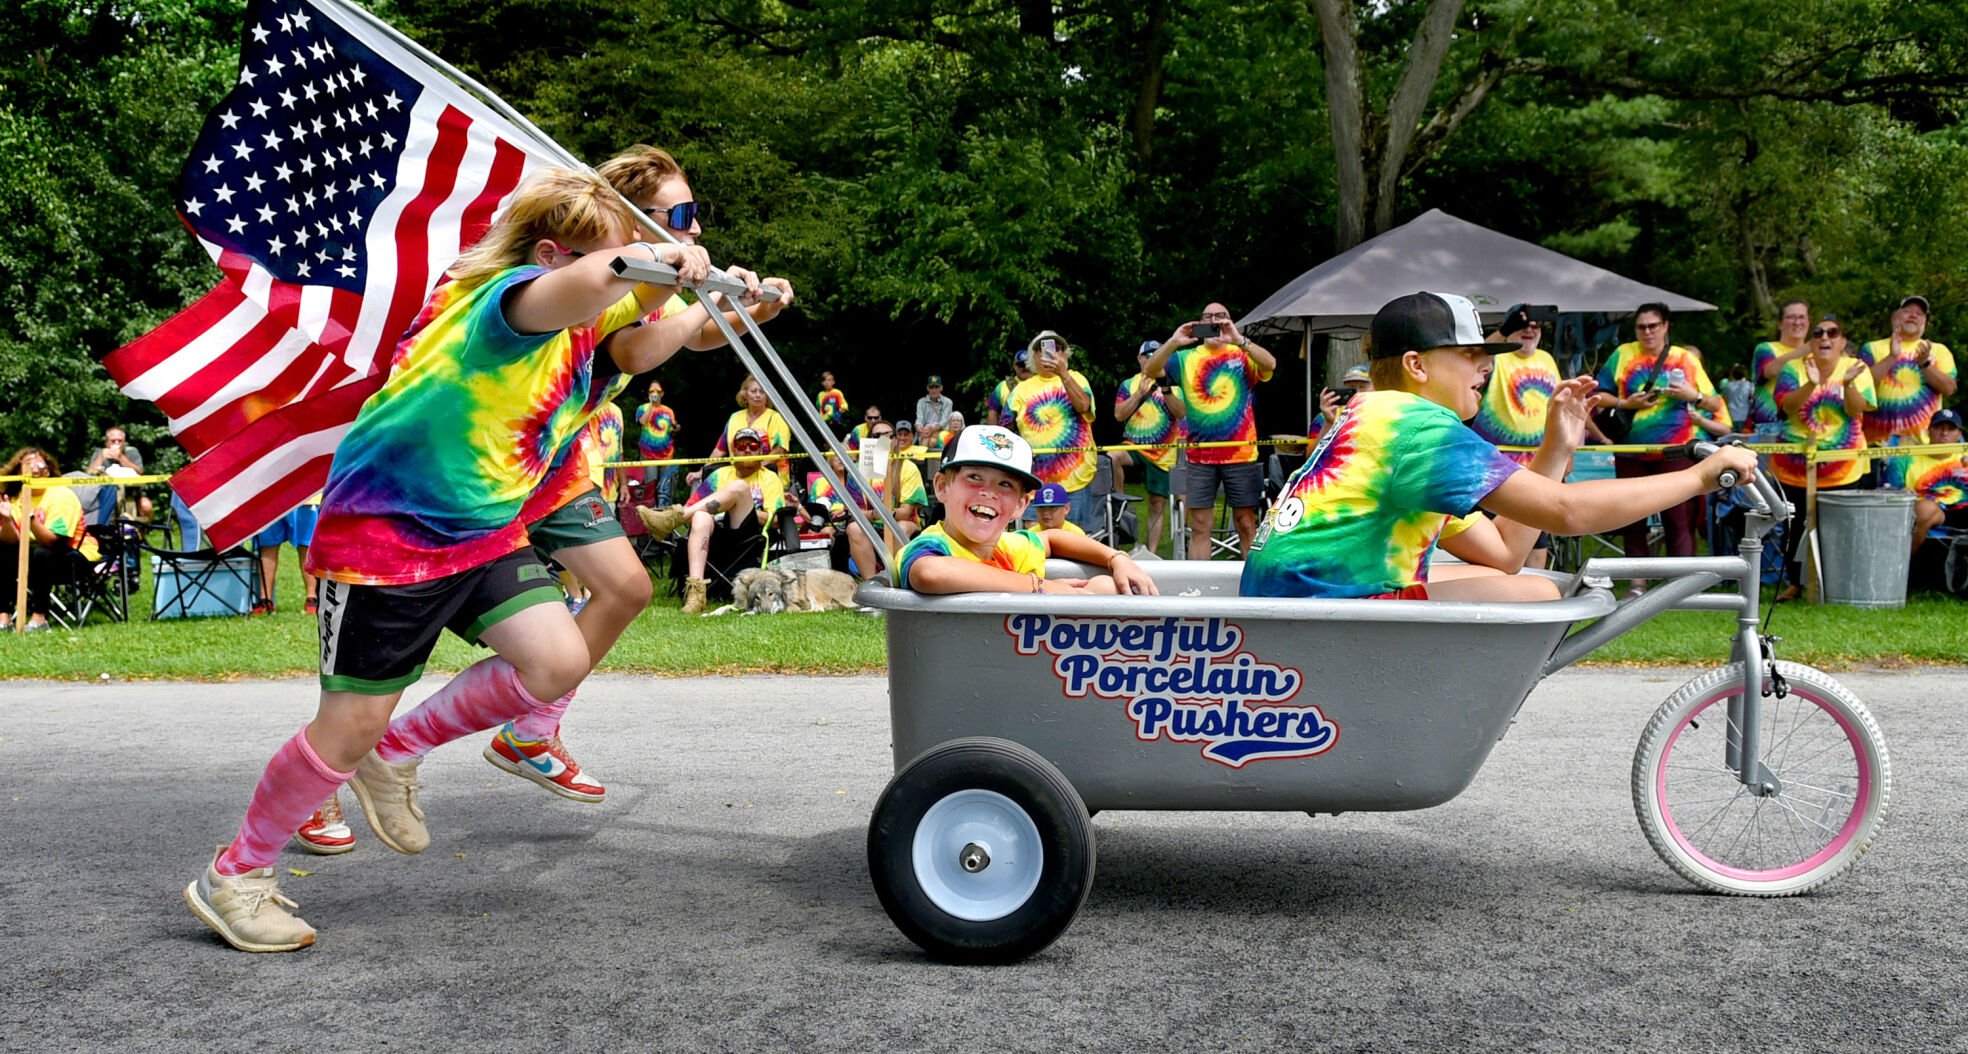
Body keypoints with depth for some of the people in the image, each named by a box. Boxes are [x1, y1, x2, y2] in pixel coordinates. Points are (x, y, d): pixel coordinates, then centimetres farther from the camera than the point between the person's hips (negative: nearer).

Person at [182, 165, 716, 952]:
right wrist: (652, 258, -32)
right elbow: (583, 285, -46)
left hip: (482, 529, 9)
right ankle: (231, 878, 19)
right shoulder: (510, 296, -24)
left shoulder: (588, 323, 4)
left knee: (558, 661, -8)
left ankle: (396, 755, 15)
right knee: (353, 723, -3)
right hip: (384, 527, -9)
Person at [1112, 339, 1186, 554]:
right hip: (1133, 446, 0)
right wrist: (1140, 393, -13)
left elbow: (1182, 412, -8)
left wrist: (1165, 389, -20)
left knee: (1157, 506, 1)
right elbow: (1119, 415, -5)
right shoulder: (1128, 385, 8)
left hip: (1162, 454, 0)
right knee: (1112, 457, -34)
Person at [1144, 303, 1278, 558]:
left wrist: (1238, 340, -28)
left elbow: (1270, 364, -16)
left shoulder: (1243, 355, 3)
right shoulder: (1187, 358, 8)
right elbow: (1151, 369, -5)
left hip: (1240, 453, -2)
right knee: (1199, 525, 4)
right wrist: (1173, 342, -21)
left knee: (1246, 523, 3)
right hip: (1198, 455, 2)